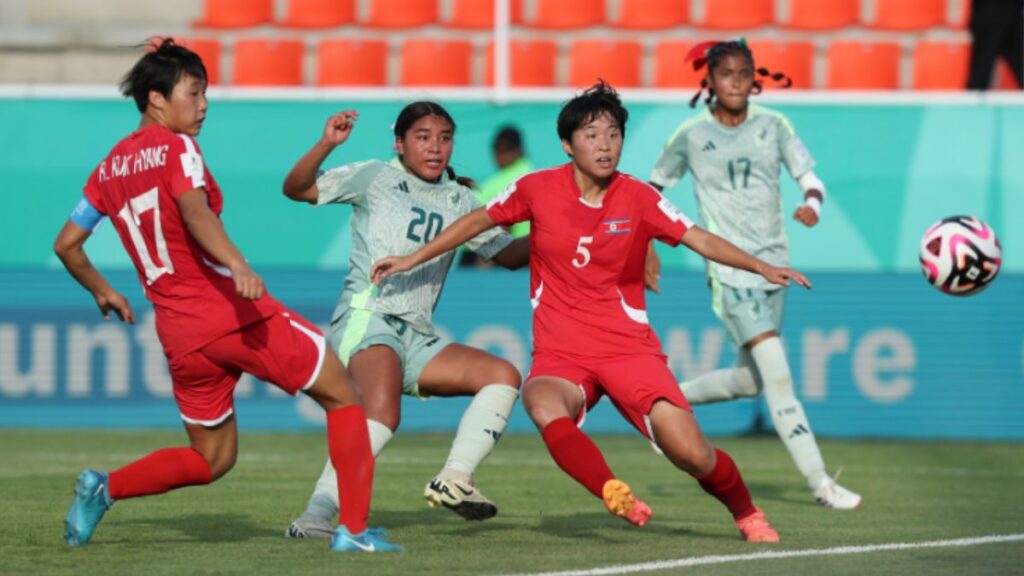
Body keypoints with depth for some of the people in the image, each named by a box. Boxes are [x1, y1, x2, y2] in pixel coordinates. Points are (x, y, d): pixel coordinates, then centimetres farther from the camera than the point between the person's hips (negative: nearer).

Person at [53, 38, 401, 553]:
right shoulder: (175, 147, -5)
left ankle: (103, 488, 0)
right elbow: (194, 210, -25)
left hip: (178, 333, 7)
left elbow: (66, 244, 20)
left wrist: (103, 293, 35)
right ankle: (354, 529, -3)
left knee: (210, 460, 20)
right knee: (342, 395, 7)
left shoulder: (110, 167, 15)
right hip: (237, 313, -7)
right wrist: (236, 263, -38)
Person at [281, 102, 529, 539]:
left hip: (418, 336, 7)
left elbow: (509, 254, 24)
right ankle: (317, 515, -36)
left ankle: (453, 480, -12)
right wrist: (326, 145, -16)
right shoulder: (375, 178, 4)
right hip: (366, 318, -7)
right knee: (382, 414, -32)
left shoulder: (459, 200, 19)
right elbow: (296, 189, 0)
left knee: (503, 376, -6)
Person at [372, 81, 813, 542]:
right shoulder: (538, 189, -1)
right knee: (544, 407, -37)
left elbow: (702, 241, -3)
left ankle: (747, 515, 17)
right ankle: (616, 496, -50)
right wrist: (413, 260, 16)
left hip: (629, 347, 0)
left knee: (692, 454, -13)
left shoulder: (639, 198, -2)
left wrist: (763, 268, -16)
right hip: (560, 353, 0)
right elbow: (478, 222, 14)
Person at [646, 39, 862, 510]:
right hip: (730, 270, -5)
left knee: (749, 381, 12)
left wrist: (811, 204, -21)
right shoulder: (692, 135, -3)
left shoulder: (773, 126, 3)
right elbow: (653, 188, 11)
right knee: (777, 374, -16)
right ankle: (820, 484, -15)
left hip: (774, 263, 5)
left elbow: (809, 176, 2)